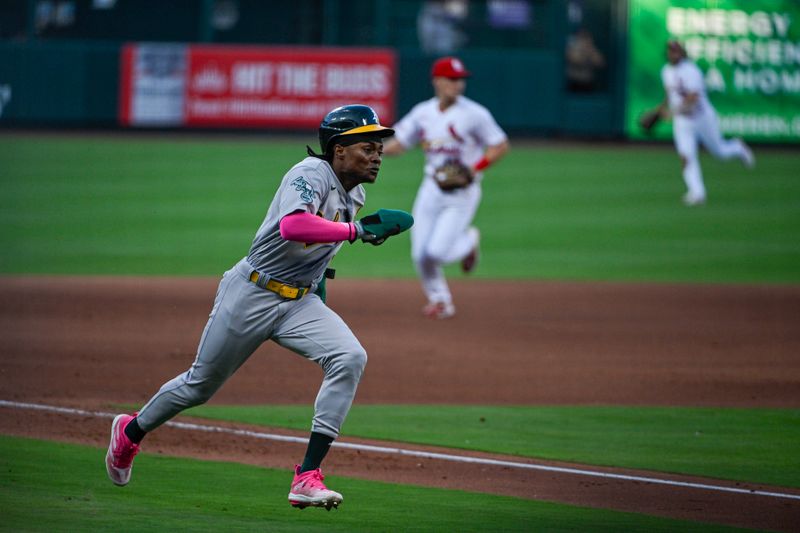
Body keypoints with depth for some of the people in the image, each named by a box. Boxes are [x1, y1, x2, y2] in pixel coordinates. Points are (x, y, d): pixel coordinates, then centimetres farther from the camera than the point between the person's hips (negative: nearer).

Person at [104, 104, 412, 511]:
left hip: (301, 302, 6)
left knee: (349, 358, -21)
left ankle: (307, 477, -23)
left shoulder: (354, 193, 5)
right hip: (251, 294, -6)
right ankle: (131, 432, 41)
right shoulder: (312, 173, -20)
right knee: (200, 385, 10)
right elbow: (292, 226, -41)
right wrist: (358, 229, -39)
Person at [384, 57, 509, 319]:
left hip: (462, 192, -5)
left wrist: (475, 169, -19)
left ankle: (468, 241, 19)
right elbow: (399, 142, 8)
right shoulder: (422, 112, 3)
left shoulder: (474, 114, -11)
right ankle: (440, 301, 25)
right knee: (421, 255, 1)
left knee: (437, 251, -15)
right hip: (431, 189, 5)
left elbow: (501, 145, -6)